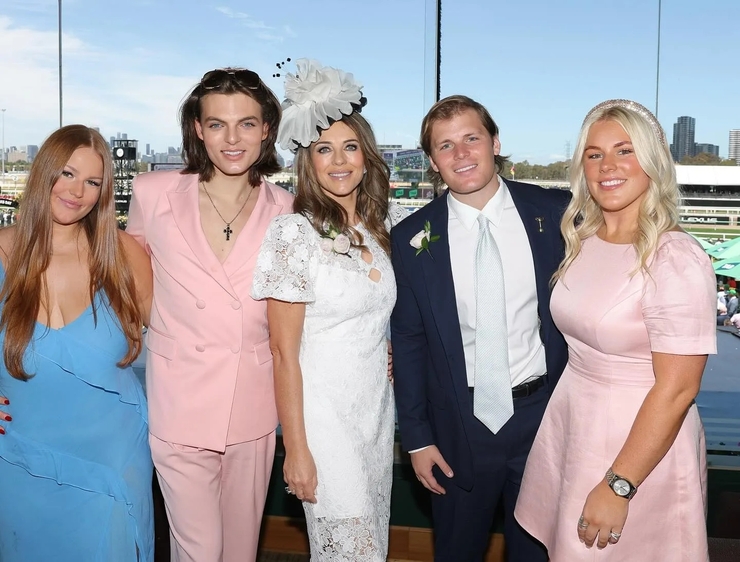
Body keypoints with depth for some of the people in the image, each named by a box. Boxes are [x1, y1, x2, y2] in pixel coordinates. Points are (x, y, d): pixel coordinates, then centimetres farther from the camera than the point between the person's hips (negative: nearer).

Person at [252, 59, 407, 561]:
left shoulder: (386, 222, 2)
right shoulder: (294, 233, -15)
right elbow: (284, 352, -13)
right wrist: (296, 450, -13)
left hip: (378, 406, 6)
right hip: (323, 413, -6)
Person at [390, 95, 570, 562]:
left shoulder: (557, 213, -6)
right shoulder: (412, 239, -6)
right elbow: (408, 341, 0)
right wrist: (417, 436, 0)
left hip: (545, 414, 0)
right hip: (461, 425, 0)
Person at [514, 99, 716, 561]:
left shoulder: (677, 259, -20)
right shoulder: (582, 241, 2)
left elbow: (677, 390, -21)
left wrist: (617, 487, -19)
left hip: (641, 447, -6)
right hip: (569, 427, 7)